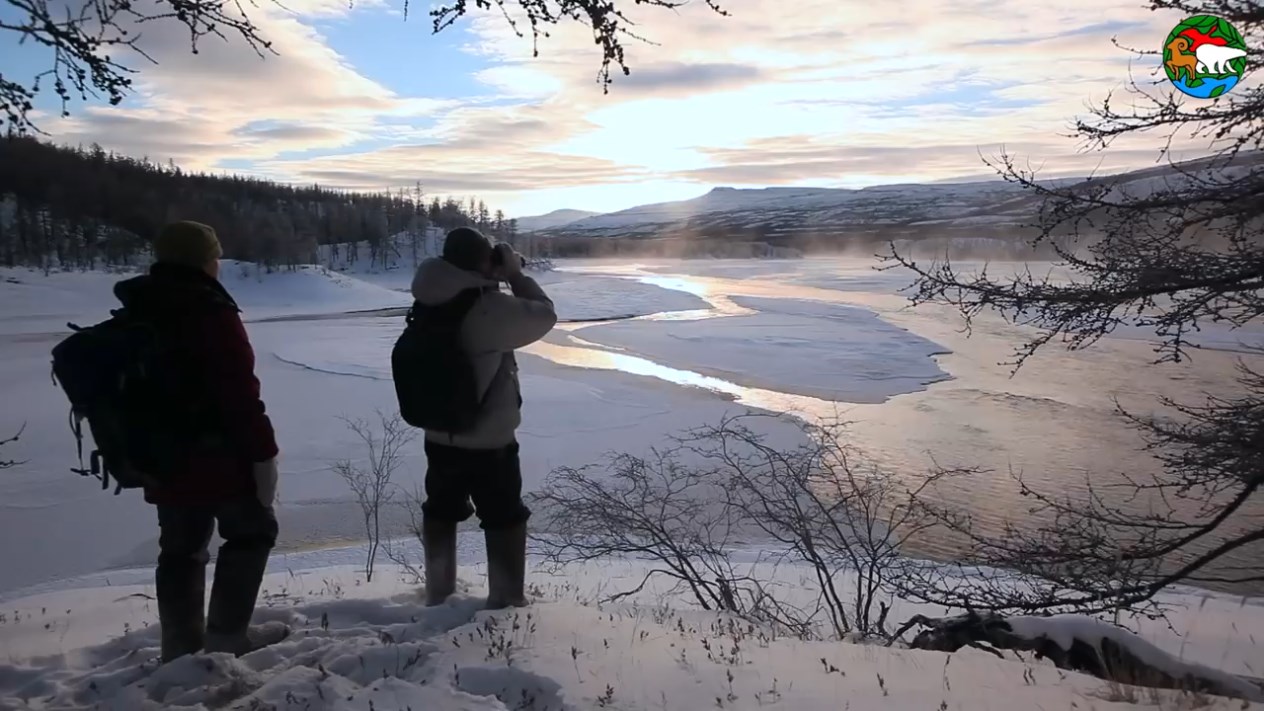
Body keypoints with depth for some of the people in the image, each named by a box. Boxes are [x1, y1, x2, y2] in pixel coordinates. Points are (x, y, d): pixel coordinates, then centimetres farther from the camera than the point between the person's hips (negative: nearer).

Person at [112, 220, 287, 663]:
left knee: (180, 549, 15)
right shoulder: (212, 314, -18)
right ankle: (226, 634, 8)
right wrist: (263, 454, -15)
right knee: (252, 532, 9)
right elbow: (241, 395, -21)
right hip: (221, 459, -8)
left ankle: (181, 645, 21)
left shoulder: (135, 317, 10)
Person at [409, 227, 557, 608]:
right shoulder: (491, 308, -24)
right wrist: (516, 275, -3)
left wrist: (497, 280, 4)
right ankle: (506, 602, 21)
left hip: (439, 438, 7)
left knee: (440, 513, 22)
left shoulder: (430, 304, -3)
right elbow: (544, 315, -12)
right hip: (489, 443, -6)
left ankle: (438, 593, 35)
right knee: (505, 520, 12)